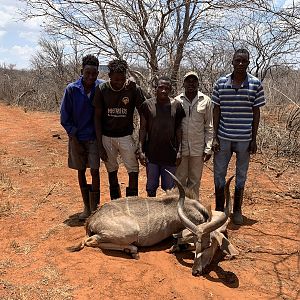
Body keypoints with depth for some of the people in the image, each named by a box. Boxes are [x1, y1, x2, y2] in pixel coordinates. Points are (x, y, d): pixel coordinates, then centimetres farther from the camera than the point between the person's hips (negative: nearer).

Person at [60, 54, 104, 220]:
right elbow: (64, 116, -3)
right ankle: (86, 206, 25)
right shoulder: (72, 89, -10)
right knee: (81, 171, 10)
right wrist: (74, 138, -7)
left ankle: (94, 207, 10)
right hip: (77, 138, 1)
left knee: (95, 171, -4)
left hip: (94, 137, -1)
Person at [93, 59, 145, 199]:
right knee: (112, 172, 11)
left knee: (133, 171, -5)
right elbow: (97, 117, -1)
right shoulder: (102, 90, -6)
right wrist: (99, 144, -5)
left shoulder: (133, 89, -10)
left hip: (126, 136, -1)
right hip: (107, 137, 1)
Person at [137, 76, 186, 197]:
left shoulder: (176, 105, 0)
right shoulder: (147, 104, -2)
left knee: (169, 188, 10)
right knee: (151, 187, 12)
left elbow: (179, 129, 4)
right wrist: (140, 150, -4)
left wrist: (179, 151, -1)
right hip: (151, 154, 0)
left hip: (170, 154, 0)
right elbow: (142, 128, 2)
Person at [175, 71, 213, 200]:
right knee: (180, 179, 9)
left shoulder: (206, 101, 1)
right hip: (180, 148, 0)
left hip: (198, 149, 0)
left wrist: (208, 148, -2)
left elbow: (209, 127, 3)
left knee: (195, 181, 10)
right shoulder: (177, 101, 1)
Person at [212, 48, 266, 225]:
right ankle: (219, 209, 26)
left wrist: (254, 139, -1)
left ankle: (237, 210, 27)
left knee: (241, 174, 11)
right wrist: (215, 137, -2)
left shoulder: (256, 84, -2)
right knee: (219, 173, 9)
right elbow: (216, 111, 2)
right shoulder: (221, 83, 0)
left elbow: (256, 113, 1)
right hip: (223, 137, 1)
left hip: (245, 138, -1)